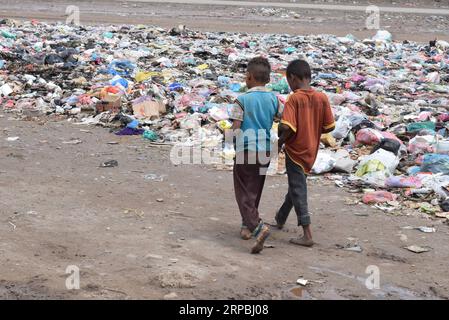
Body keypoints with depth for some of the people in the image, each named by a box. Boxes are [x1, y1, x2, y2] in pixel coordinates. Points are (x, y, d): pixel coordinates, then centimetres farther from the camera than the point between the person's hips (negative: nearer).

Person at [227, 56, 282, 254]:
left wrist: (228, 138, 7)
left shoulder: (242, 100, -11)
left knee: (244, 194, -2)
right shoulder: (273, 99, 2)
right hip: (265, 151, 5)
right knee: (255, 192, 19)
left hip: (245, 151, -5)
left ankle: (257, 226, -21)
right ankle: (247, 226, 28)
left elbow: (235, 130, -13)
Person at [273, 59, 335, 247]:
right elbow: (330, 126, 0)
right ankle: (280, 219, 43)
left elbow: (287, 127, -27)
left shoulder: (294, 99, -18)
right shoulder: (321, 98, -3)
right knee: (296, 185, 23)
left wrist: (281, 140, -9)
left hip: (295, 151, -6)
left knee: (298, 190, -1)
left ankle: (307, 235, -5)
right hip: (311, 151, 6)